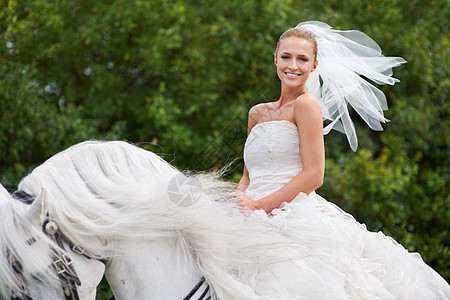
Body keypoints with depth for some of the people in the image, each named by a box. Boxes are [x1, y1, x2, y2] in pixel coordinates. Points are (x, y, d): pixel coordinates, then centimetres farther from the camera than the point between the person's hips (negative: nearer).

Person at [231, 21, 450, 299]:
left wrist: (258, 205, -12)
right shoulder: (258, 113, 19)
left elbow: (313, 175, -10)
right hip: (260, 225, 6)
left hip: (297, 217, -6)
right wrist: (236, 204, 1)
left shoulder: (306, 104, -2)